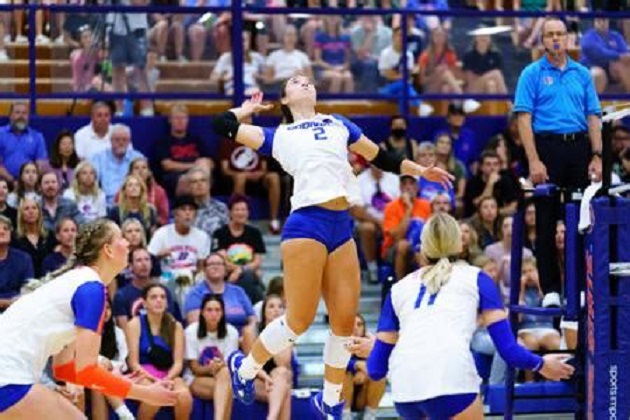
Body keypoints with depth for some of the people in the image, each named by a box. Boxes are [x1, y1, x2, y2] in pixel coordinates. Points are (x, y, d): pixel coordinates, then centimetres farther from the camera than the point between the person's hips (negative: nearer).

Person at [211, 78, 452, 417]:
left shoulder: (338, 124, 24)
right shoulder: (278, 135, 13)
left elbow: (378, 156, 33)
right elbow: (221, 125, 10)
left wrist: (419, 171, 32)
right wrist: (246, 110, 27)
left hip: (342, 227, 5)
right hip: (307, 225, -5)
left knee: (345, 319, 2)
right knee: (300, 319, -7)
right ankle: (244, 367, 15)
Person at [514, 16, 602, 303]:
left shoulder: (582, 74, 13)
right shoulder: (533, 74, 1)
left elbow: (593, 117, 11)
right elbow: (524, 118, -5)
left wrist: (596, 156, 0)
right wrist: (534, 161, -14)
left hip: (579, 147, 3)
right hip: (548, 146, -3)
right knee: (546, 221, 0)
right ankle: (550, 289, 5)